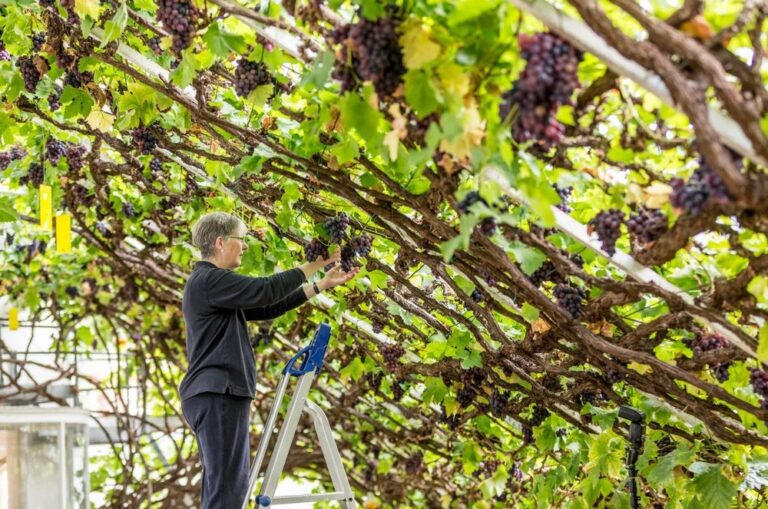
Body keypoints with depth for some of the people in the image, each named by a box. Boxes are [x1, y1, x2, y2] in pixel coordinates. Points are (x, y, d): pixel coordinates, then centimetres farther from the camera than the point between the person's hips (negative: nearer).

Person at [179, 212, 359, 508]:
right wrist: (313, 265, -7)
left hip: (217, 394, 11)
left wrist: (323, 284, 18)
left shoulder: (214, 283, 22)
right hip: (217, 395, -11)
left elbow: (267, 308, 20)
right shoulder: (209, 279, -10)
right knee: (228, 485, -15)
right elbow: (266, 291, -18)